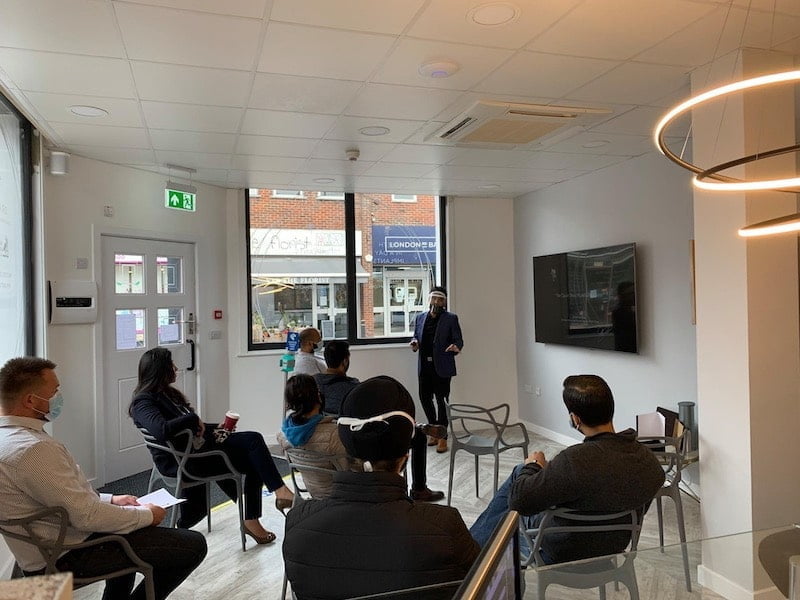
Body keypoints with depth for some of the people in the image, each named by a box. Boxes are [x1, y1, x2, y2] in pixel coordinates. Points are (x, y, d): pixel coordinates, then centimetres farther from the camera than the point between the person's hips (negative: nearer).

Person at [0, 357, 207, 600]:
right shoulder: (32, 449, -28)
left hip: (50, 548, 11)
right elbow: (87, 516, -26)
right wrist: (147, 515, -12)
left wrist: (110, 499, 11)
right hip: (67, 556, -10)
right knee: (193, 545, -10)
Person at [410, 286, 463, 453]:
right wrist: (414, 342, -3)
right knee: (424, 397, 8)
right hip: (424, 366, 4)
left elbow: (459, 340, -2)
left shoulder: (451, 318, 0)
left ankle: (442, 437, 10)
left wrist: (456, 347, -25)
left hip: (442, 366, -4)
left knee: (442, 400, -1)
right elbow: (416, 336, 20)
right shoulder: (420, 317, 12)